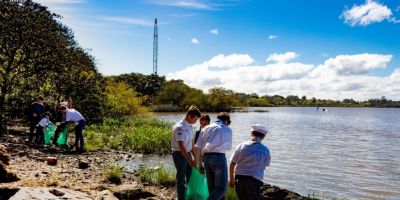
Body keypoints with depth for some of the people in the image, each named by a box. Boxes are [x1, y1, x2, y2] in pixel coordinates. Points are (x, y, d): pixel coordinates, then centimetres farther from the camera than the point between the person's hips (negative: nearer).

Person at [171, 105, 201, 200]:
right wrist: (189, 160, -32)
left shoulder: (189, 126, 5)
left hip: (187, 153, 9)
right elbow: (181, 146, -29)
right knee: (181, 179, 0)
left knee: (191, 177, 17)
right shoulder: (180, 127, -23)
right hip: (179, 154, -9)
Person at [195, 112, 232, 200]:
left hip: (206, 158, 5)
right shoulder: (227, 129, 8)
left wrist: (199, 164, 16)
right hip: (219, 157, -5)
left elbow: (197, 147, 10)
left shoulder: (206, 128, 16)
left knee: (212, 188, 15)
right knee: (222, 187, 0)